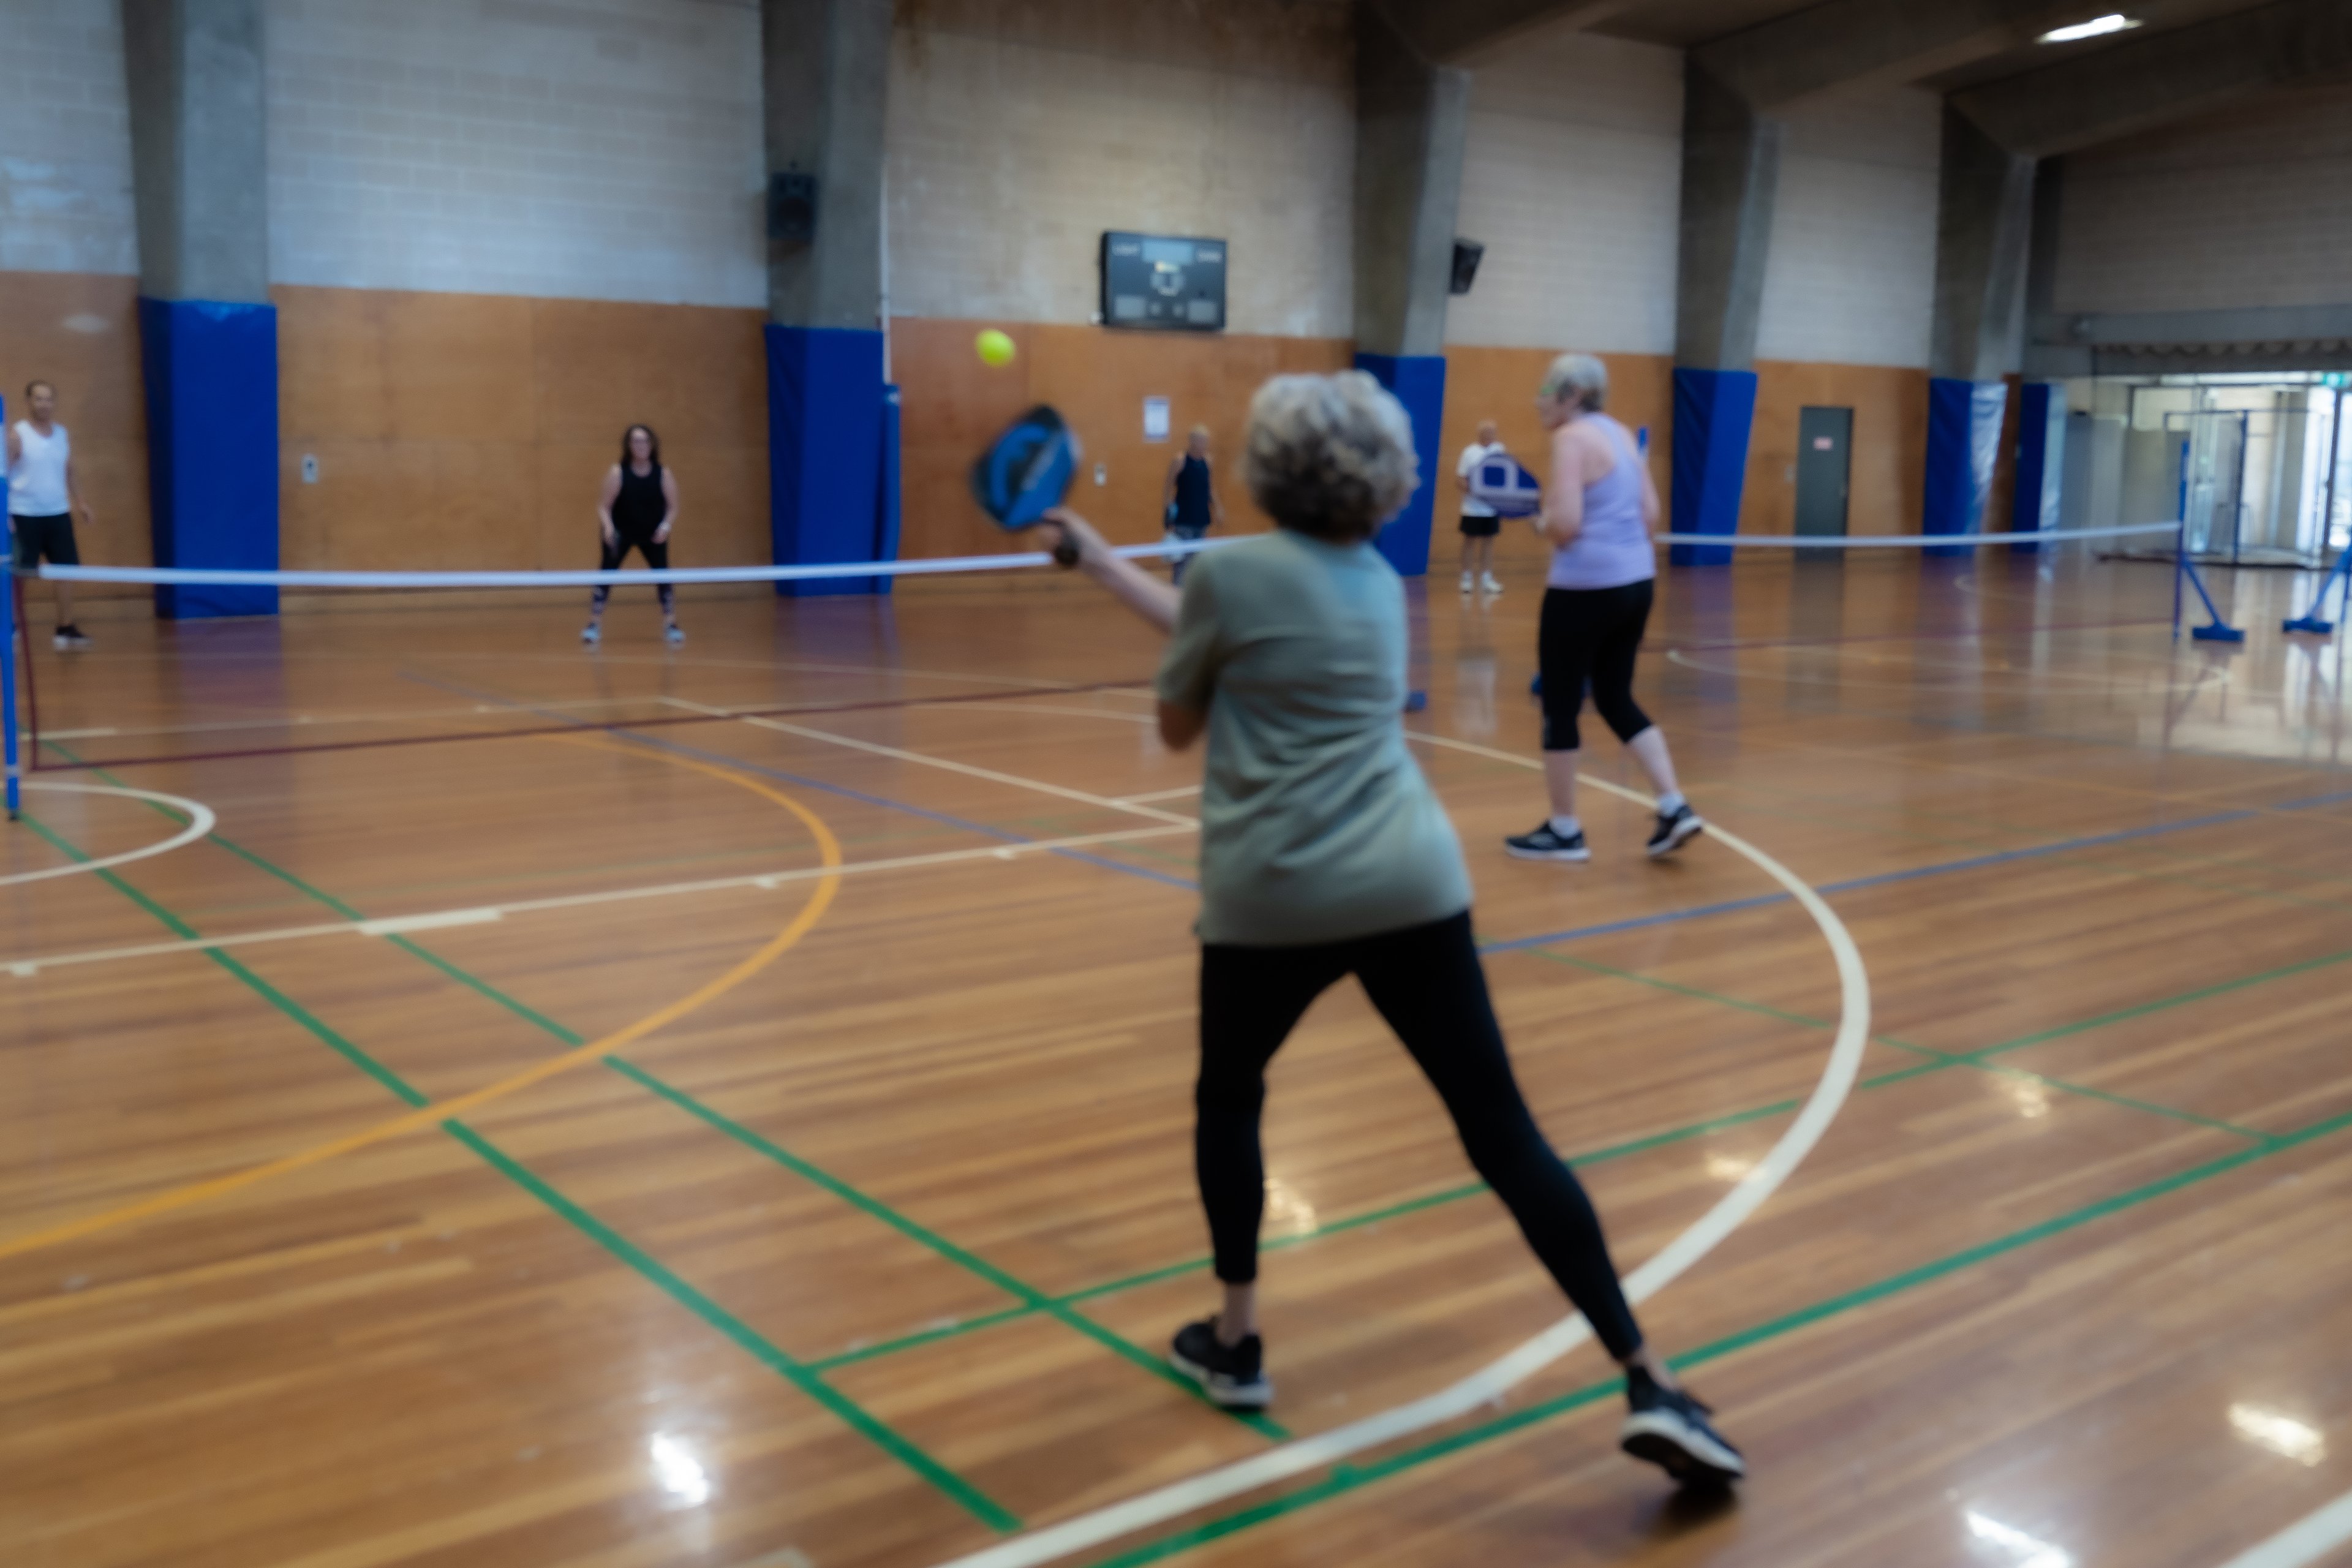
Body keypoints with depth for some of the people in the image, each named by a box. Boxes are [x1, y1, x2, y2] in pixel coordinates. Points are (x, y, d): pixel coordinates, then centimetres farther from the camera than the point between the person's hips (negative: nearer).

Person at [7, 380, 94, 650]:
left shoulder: (64, 435, 8)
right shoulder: (16, 435, -7)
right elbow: (4, 474, -9)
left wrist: (80, 501, 11)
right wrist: (4, 513, -16)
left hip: (58, 514, 5)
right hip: (24, 516, -5)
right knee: (19, 575, 0)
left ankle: (66, 629, 10)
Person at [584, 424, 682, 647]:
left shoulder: (664, 475, -13)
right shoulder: (618, 473, -18)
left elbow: (672, 508, -6)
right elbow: (604, 506, -16)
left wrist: (666, 526, -24)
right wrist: (608, 527, -34)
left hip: (653, 534, 2)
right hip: (620, 532, -1)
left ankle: (671, 625, 6)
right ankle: (594, 625, -4)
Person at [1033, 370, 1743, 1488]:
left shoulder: (1229, 572, -2)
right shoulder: (1377, 578, 16)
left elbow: (1177, 728, 10)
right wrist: (1099, 559, 37)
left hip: (1272, 899, -3)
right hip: (1412, 885, 4)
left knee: (1228, 1099, 23)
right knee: (1503, 1134, 3)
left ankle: (1233, 1343, 27)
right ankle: (1647, 1384, 1)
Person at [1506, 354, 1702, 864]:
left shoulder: (1572, 438, -13)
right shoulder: (1621, 434, 13)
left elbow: (1565, 524, -21)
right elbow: (1651, 514, 13)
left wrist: (1542, 523, -1)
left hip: (1584, 589, -8)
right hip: (1636, 583, 9)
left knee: (1560, 706, 5)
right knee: (1617, 700, 19)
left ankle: (1564, 831, 14)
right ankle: (1675, 809, 12)